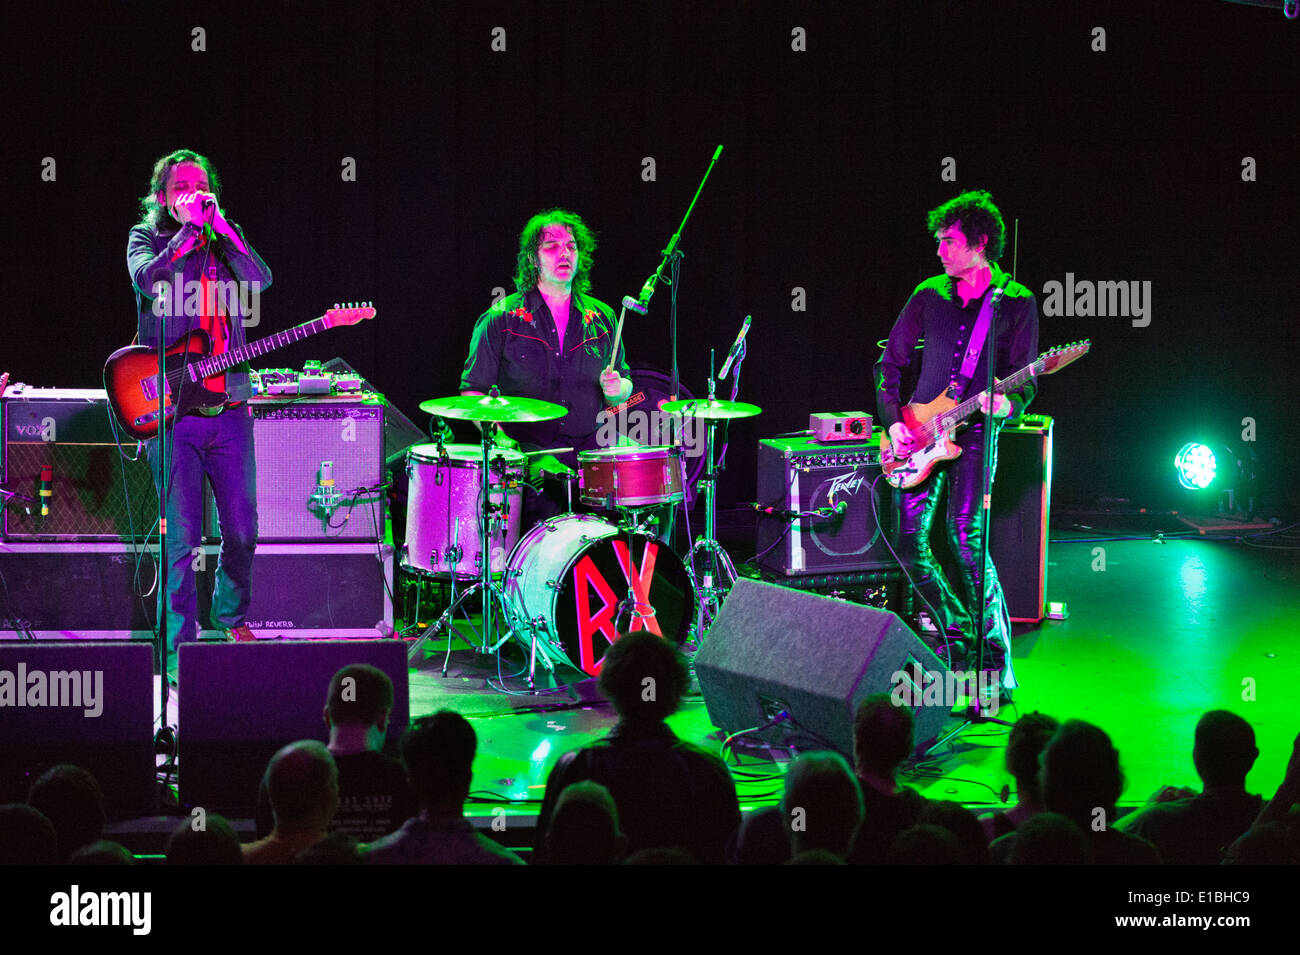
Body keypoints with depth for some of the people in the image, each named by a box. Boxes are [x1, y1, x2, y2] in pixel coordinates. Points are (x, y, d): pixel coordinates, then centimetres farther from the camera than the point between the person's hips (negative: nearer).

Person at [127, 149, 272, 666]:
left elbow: (260, 282, -5)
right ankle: (181, 645, -1)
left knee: (242, 530, 7)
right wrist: (190, 227, -13)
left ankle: (231, 616, 30)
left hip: (229, 408, 3)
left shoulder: (224, 239, 15)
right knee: (182, 536, -6)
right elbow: (149, 280, -16)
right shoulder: (146, 238, 7)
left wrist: (219, 224, -9)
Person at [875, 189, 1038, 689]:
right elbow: (890, 363, 14)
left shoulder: (1015, 302, 0)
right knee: (910, 541, -3)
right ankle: (959, 633, 16)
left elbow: (1024, 382, 0)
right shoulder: (929, 296, 10)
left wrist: (1008, 404, -22)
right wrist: (894, 422, 2)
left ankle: (996, 657, -9)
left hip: (974, 434, -4)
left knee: (965, 537, -17)